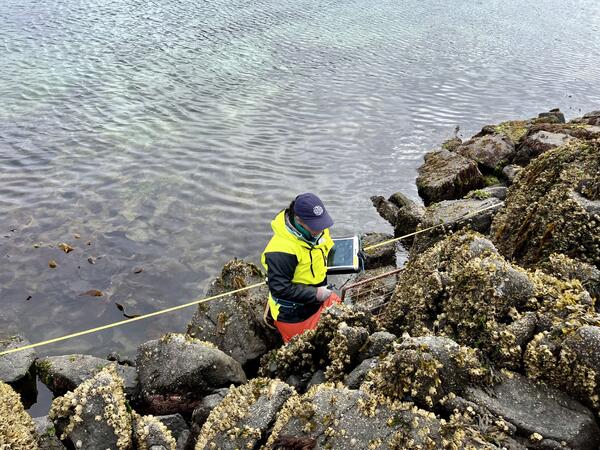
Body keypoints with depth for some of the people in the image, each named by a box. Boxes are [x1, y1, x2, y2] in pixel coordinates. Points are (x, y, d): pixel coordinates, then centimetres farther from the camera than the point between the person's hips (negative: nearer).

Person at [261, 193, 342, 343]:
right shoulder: (281, 250, -34)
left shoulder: (317, 230, -9)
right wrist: (315, 294, -27)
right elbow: (280, 288, -30)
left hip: (319, 296, 7)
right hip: (294, 315, -7)